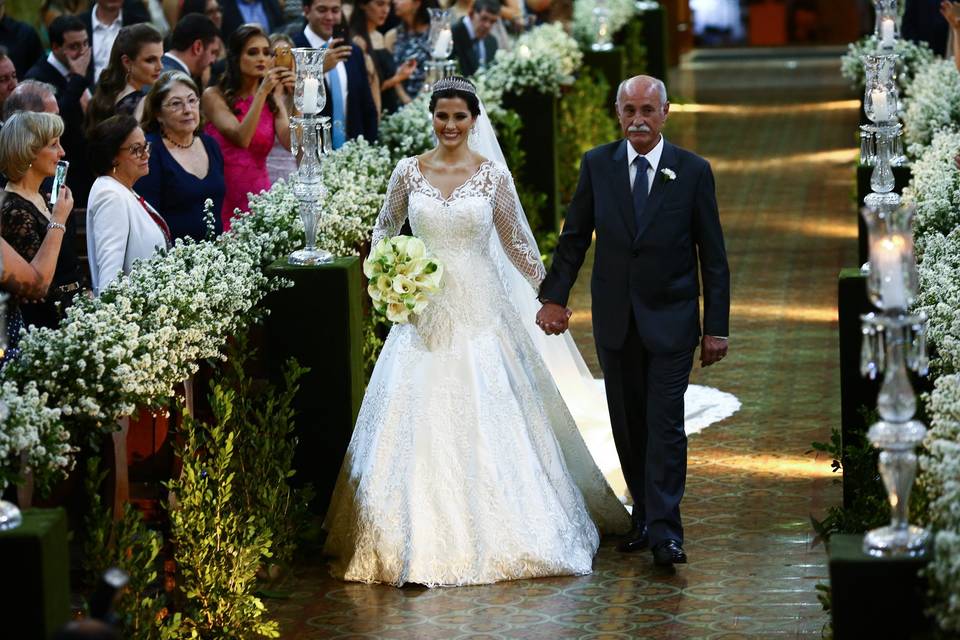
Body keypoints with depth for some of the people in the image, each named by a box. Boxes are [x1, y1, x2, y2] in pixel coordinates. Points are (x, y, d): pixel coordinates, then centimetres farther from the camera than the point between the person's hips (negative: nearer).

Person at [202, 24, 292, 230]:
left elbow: (291, 143, -7)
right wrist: (262, 92, -22)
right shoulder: (215, 96, -3)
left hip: (258, 197, 3)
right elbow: (241, 138, -17)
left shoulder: (272, 99, 8)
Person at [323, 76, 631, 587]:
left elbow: (517, 244, 6)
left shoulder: (493, 176, 0)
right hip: (423, 311, 1)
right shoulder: (409, 172, 3)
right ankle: (420, 536, 6)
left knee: (485, 424, -2)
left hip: (479, 311, -1)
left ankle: (494, 531, 8)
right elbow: (384, 228, 16)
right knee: (419, 424, -1)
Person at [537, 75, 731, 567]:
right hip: (615, 319, 3)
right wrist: (554, 297, -2)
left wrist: (717, 327, -5)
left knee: (665, 422, -9)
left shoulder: (693, 171, -4)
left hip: (671, 319, -3)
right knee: (628, 424, 9)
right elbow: (574, 236, 8)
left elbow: (713, 255, -2)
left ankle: (665, 529, -8)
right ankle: (644, 515, 21)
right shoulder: (597, 165, 2)